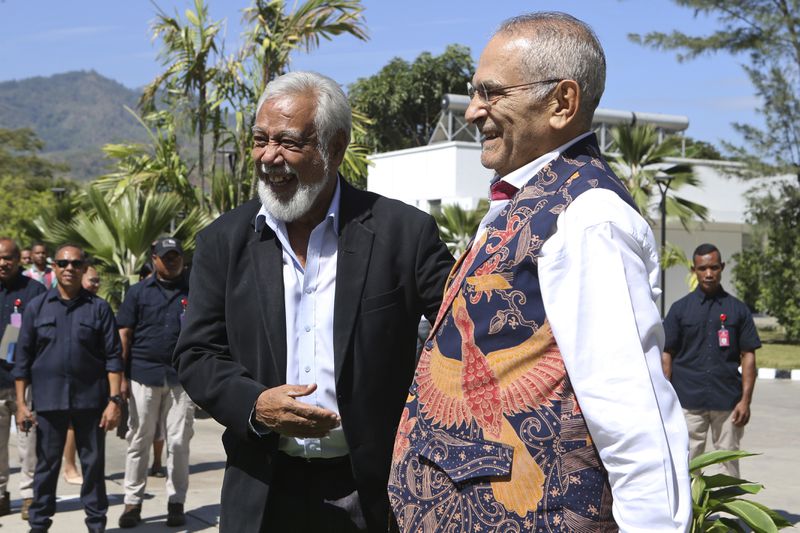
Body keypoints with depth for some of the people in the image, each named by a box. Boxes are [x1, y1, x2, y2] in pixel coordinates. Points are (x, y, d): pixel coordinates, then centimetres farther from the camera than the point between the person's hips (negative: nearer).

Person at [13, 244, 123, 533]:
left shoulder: (99, 308, 3)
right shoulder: (37, 307, 6)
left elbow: (113, 357, 1)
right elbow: (23, 357, 6)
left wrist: (114, 400, -6)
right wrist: (21, 403, 1)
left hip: (90, 400, 0)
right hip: (48, 399, 1)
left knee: (93, 464, 6)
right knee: (46, 465, 7)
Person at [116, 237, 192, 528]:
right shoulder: (139, 292, 6)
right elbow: (124, 335, 4)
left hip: (181, 377, 1)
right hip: (144, 376, 0)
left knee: (179, 443, 3)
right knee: (139, 440, 5)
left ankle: (176, 502, 13)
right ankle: (133, 502, 13)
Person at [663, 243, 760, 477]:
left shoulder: (738, 309, 6)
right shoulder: (680, 309, 5)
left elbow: (748, 355, 5)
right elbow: (667, 354, 5)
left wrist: (745, 399, -3)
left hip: (728, 402, 1)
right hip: (688, 401, 0)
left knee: (729, 460, 7)